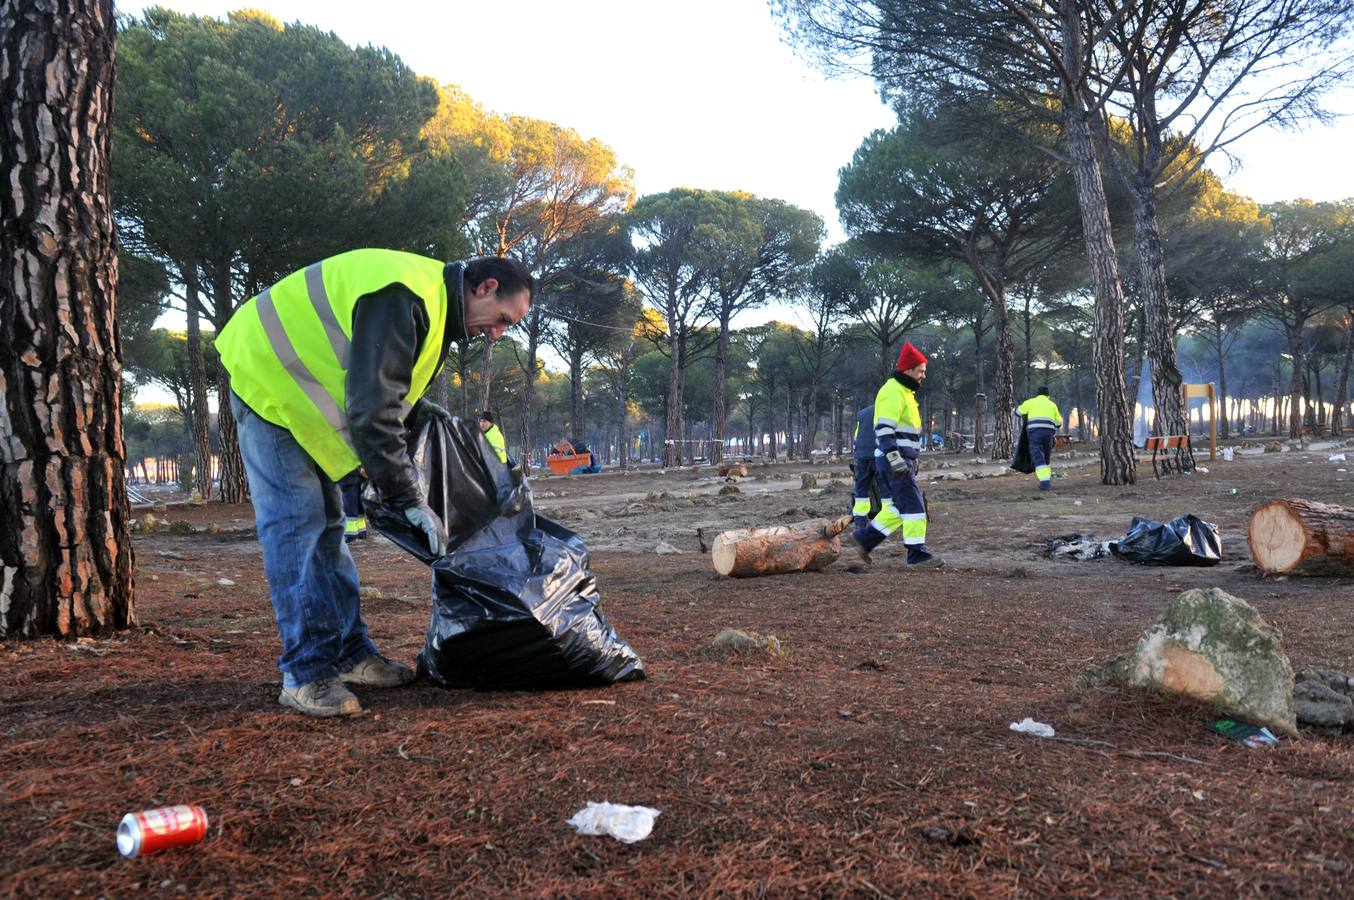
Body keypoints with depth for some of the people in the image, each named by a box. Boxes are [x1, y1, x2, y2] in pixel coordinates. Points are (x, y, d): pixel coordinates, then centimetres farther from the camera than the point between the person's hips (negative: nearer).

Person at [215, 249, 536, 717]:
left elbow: (388, 387, 15)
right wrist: (408, 499, -29)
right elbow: (372, 410, -33)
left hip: (301, 388, 10)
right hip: (268, 379, -10)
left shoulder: (432, 306, 5)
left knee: (326, 524, 10)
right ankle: (306, 674, -8)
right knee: (295, 525, -13)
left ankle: (352, 655, 16)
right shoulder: (405, 298, -29)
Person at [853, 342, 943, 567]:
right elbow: (884, 428, -22)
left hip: (900, 461, 10)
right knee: (913, 505, -6)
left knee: (896, 508, 12)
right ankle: (917, 553, -1)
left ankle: (864, 539, 17)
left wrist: (909, 460, 28)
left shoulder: (904, 392, 20)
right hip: (895, 461, -10)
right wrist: (896, 459, -27)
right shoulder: (893, 392, -13)